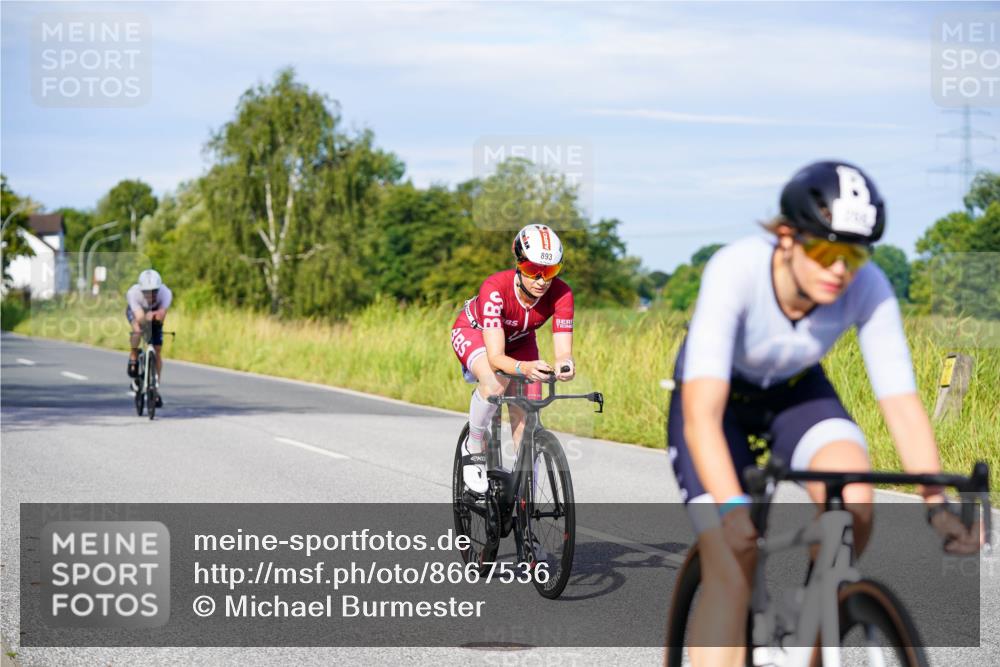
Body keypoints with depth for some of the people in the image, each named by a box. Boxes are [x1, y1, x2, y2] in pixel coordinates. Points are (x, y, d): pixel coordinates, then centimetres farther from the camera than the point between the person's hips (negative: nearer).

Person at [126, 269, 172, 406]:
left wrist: (157, 314, -67)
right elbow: (139, 318, -47)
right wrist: (146, 317, -67)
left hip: (155, 313, 1)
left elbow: (162, 316, -47)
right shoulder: (133, 293, -40)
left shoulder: (165, 293, -37)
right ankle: (133, 358, -9)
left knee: (157, 351, -4)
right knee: (138, 329, -36)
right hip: (135, 312, -1)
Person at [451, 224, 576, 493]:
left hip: (518, 339, 4)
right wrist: (525, 368, -67)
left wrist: (565, 365, -59)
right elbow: (496, 357, -47)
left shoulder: (561, 294, -31)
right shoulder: (495, 288, -41)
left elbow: (563, 351, -35)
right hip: (473, 330, -4)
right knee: (495, 382, -36)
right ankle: (473, 446, -9)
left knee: (526, 421, -7)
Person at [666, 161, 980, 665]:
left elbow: (902, 403, -27)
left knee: (853, 498, -27)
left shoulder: (868, 289, -28)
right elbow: (702, 414, -45)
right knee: (730, 571, -19)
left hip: (795, 389, 3)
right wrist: (731, 507, -59)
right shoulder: (735, 271, -37)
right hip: (720, 395, -3)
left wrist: (937, 503, -40)